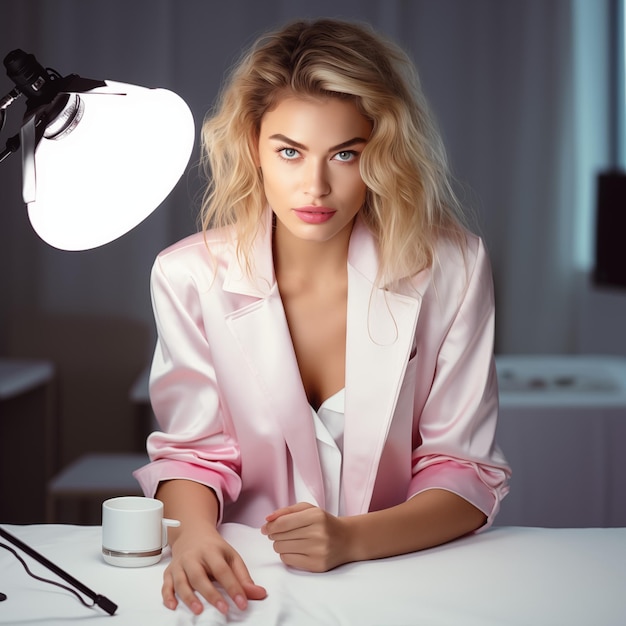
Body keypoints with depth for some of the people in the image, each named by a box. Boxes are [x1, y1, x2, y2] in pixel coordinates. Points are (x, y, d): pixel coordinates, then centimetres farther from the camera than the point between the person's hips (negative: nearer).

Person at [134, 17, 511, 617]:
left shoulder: (450, 270, -7)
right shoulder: (188, 276, -5)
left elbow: (466, 471, -5)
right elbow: (193, 451, 1)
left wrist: (349, 539, -22)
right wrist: (194, 531, -22)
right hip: (252, 577, 1)